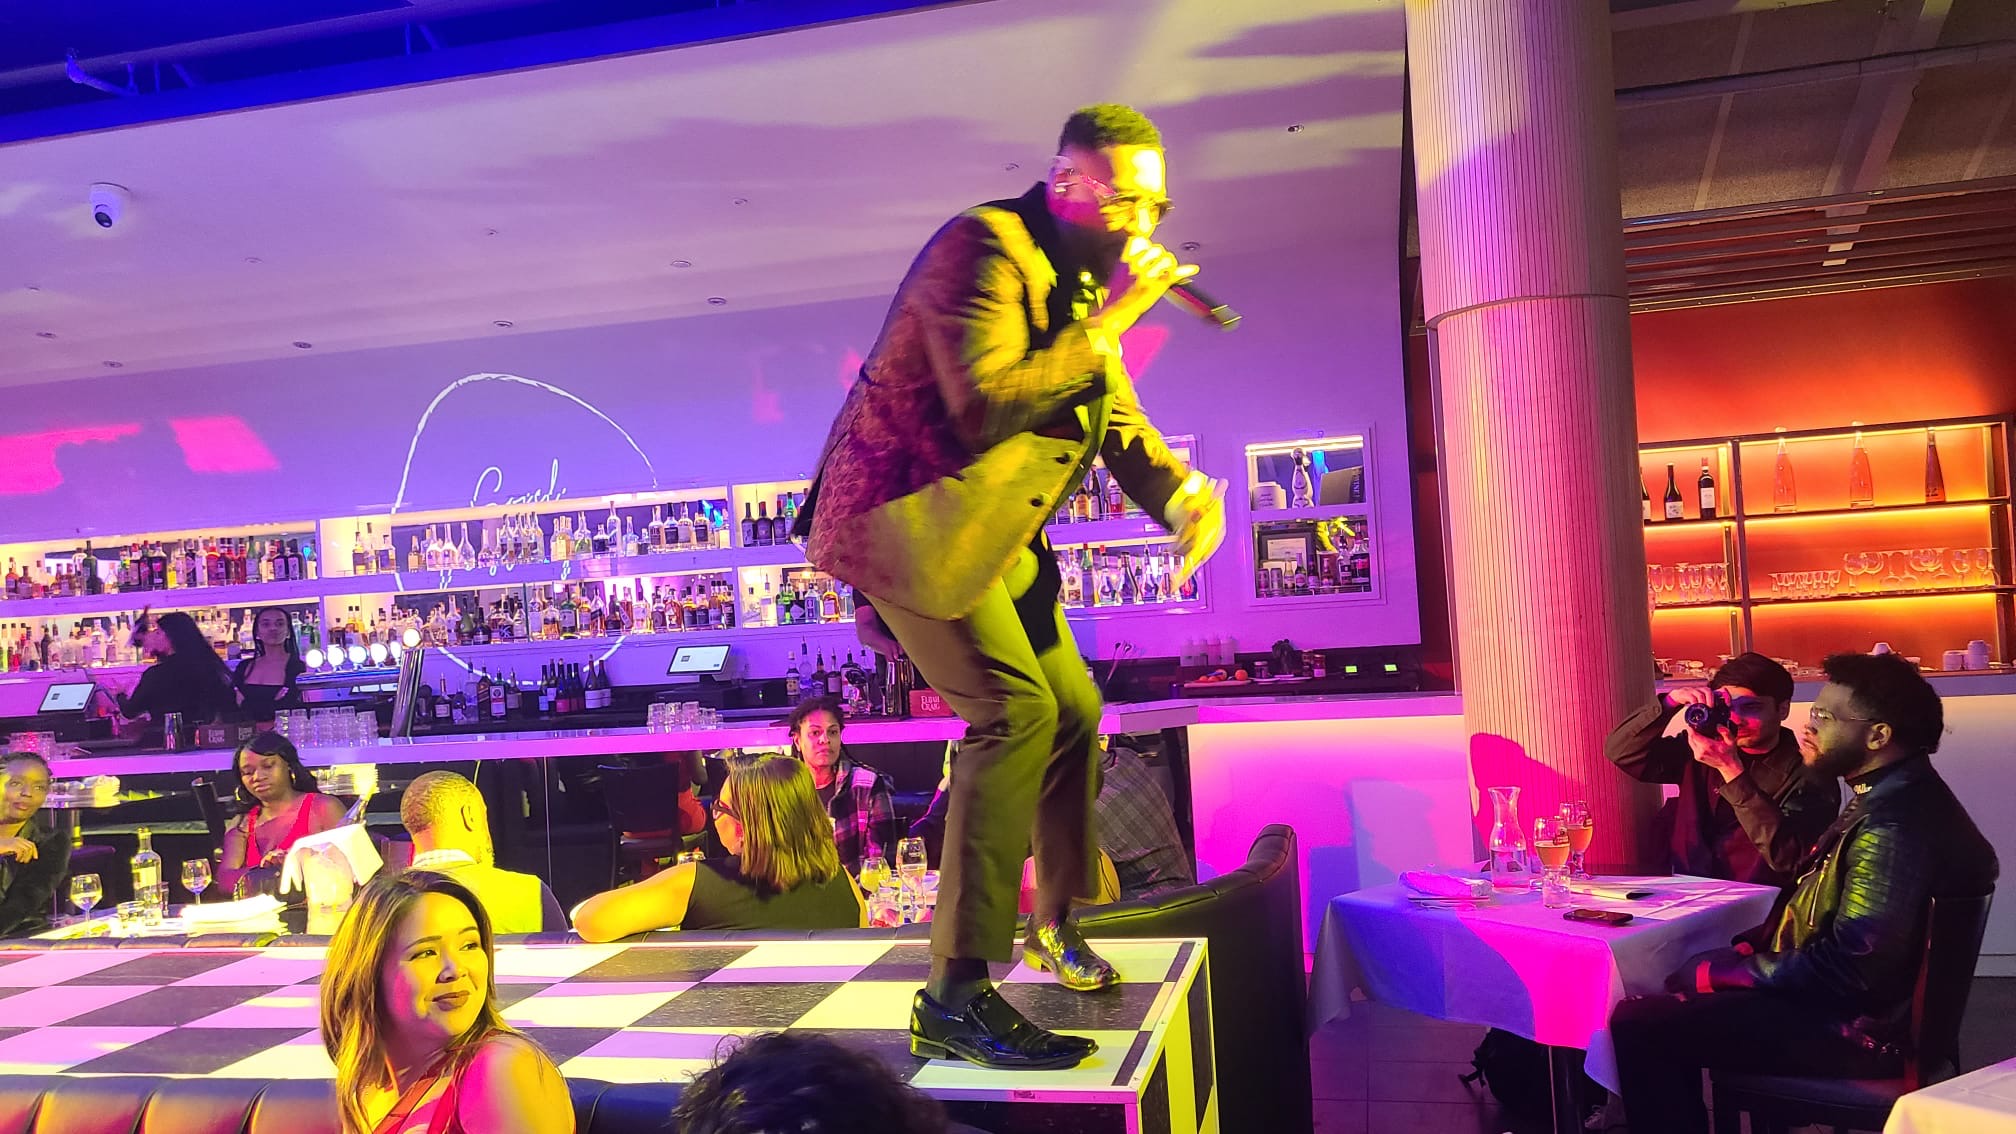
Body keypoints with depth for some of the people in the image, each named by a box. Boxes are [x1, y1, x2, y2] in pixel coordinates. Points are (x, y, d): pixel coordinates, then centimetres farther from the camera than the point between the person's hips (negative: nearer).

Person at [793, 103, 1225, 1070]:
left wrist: (1183, 492, -8)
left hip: (991, 528, 10)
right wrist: (1110, 319, -23)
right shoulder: (983, 247, -17)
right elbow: (986, 404, -29)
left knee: (1074, 712, 13)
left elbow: (1116, 418, 11)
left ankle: (1054, 925, 34)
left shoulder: (1085, 277, 12)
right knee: (1015, 711, -21)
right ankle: (954, 998, -15)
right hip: (907, 516, -10)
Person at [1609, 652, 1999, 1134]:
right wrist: (1753, 946, 4)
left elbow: (1848, 968, -28)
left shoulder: (1893, 825, -25)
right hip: (1842, 1000, 11)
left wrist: (1717, 973, -18)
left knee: (1637, 1024, -18)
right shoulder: (1897, 797, 9)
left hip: (1853, 1029, -11)